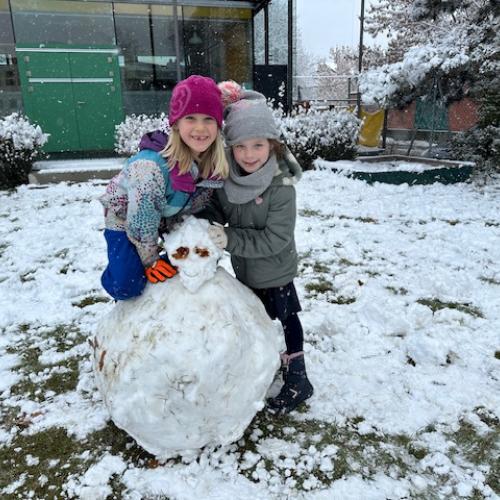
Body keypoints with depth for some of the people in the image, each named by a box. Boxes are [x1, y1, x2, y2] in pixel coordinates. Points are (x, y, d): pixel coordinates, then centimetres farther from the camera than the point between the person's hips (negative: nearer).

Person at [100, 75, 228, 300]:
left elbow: (200, 203, -2)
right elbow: (141, 222, -28)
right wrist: (151, 262, -15)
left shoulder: (216, 162, -22)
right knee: (128, 284, -18)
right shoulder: (150, 166, -40)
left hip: (172, 218, 6)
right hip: (126, 219, -5)